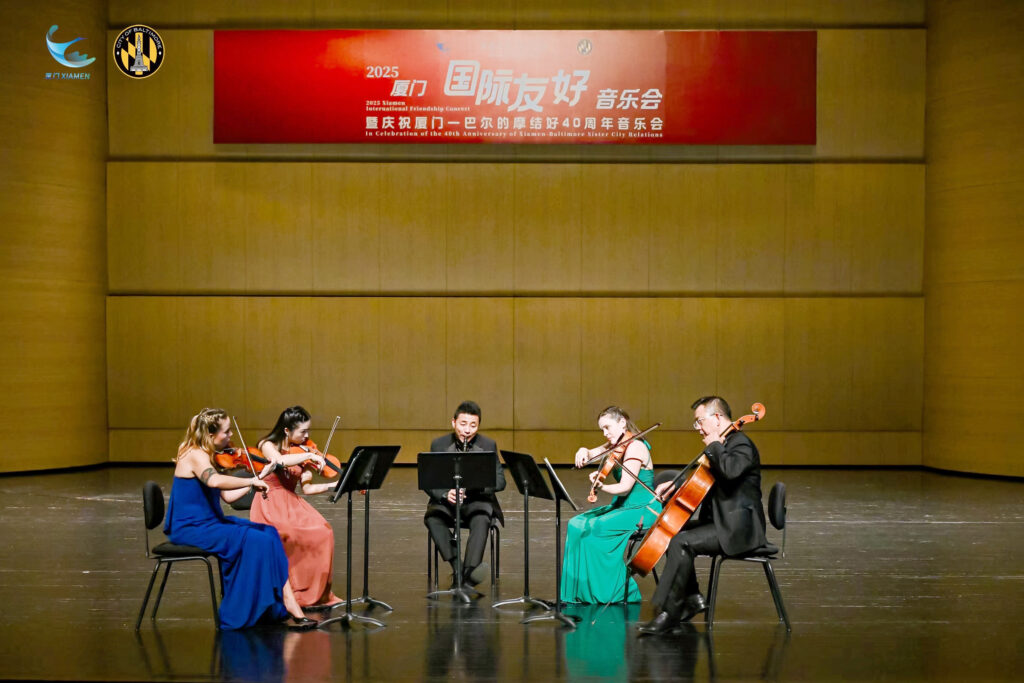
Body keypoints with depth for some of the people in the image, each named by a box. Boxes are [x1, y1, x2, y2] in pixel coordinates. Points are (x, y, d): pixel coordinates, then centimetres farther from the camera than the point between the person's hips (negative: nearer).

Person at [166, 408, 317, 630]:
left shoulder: (204, 455, 15)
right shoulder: (195, 455, -15)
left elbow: (228, 495, 14)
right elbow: (215, 481, -39)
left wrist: (258, 479, 7)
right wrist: (251, 481, -30)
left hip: (208, 522, 10)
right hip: (192, 529, -10)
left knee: (269, 533, -4)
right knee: (257, 541, -21)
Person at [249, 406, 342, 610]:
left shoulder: (301, 451, 12)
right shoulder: (267, 445, -3)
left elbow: (307, 488, 6)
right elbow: (280, 461, -28)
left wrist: (336, 485, -6)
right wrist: (309, 455, -26)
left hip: (293, 505, 5)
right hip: (271, 506, -5)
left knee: (323, 532, -22)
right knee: (289, 535, -35)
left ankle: (315, 593, -14)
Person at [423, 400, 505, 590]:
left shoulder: (488, 445, 2)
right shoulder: (438, 445, 3)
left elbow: (500, 481, -3)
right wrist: (445, 494, -22)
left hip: (477, 500, -1)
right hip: (446, 502, 1)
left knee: (481, 520, -35)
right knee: (432, 519, -32)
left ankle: (467, 575, -44)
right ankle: (457, 566, -39)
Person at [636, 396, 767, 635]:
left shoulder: (741, 444, -14)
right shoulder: (723, 445, 17)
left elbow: (730, 470, -36)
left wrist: (714, 445, -19)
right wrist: (675, 484, 12)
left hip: (738, 527, -11)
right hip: (720, 520, 11)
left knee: (681, 542, -25)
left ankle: (668, 613, -20)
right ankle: (693, 598, 8)